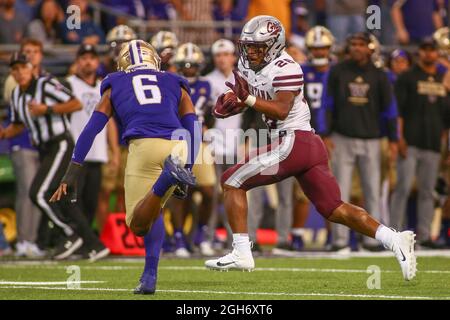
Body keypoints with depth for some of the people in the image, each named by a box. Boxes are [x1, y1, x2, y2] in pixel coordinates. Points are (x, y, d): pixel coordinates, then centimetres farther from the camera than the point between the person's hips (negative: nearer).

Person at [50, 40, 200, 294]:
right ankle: (150, 276, 4)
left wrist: (72, 175, 16)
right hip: (176, 144, 2)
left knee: (138, 224, -6)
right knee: (151, 212, 23)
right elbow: (193, 128, 18)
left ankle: (168, 176, -32)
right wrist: (189, 167, 18)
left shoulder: (115, 86, 28)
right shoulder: (175, 84, 30)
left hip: (143, 146, -2)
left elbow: (93, 129, 19)